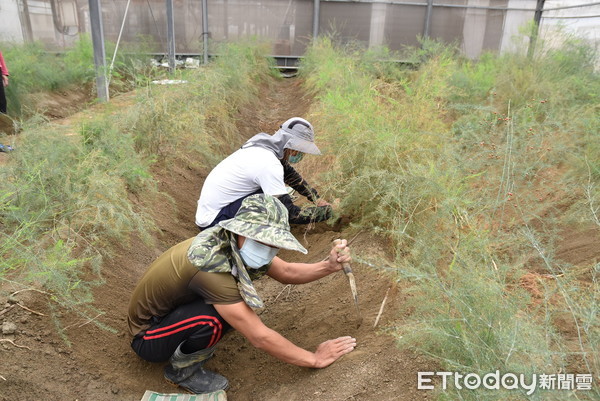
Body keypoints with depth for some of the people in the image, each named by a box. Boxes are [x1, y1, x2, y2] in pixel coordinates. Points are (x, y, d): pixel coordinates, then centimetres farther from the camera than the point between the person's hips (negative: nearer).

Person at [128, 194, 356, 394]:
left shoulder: (236, 242, -14)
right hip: (148, 337, -7)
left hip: (174, 308, 8)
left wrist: (328, 267, -19)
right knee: (212, 320, -34)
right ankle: (181, 370, -4)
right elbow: (260, 338, -33)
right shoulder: (211, 265, -37)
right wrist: (315, 359, -22)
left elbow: (286, 273, -2)